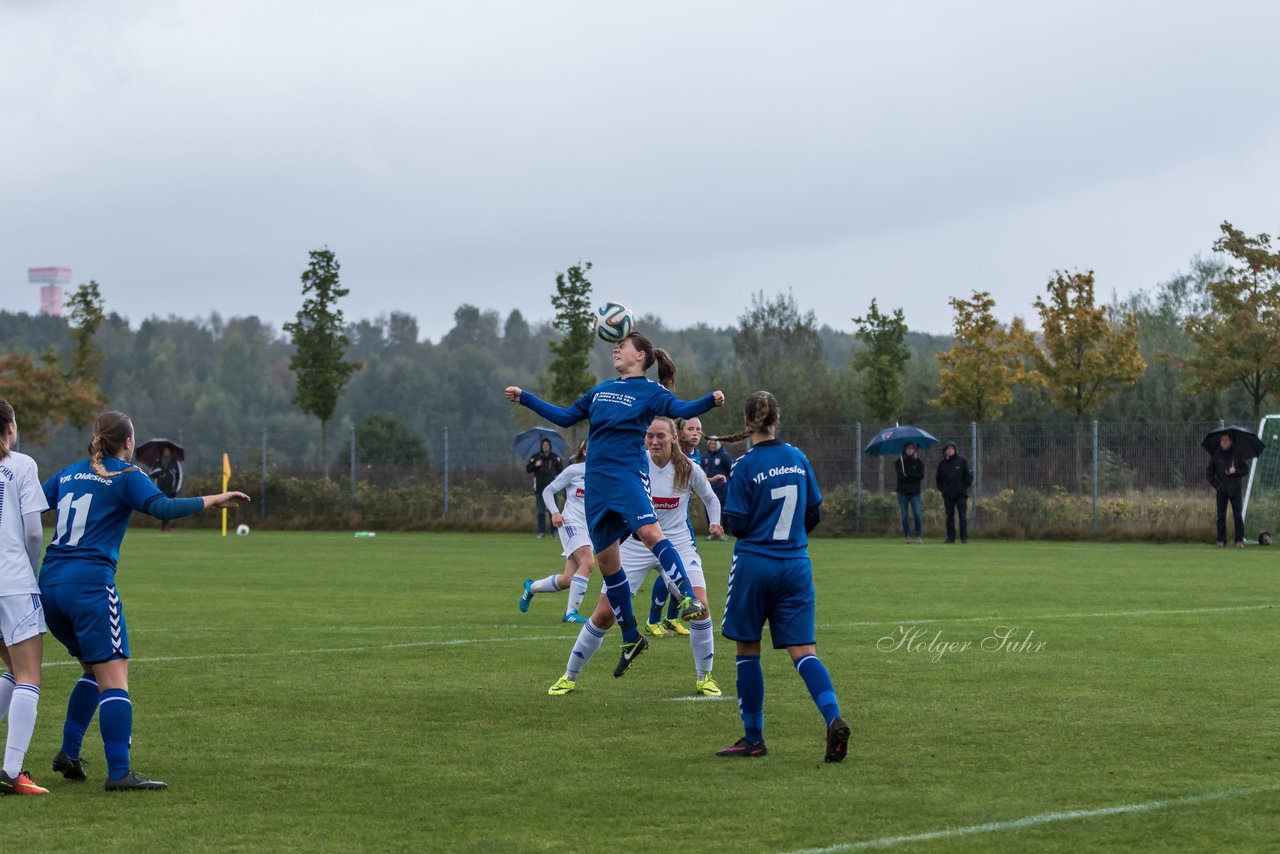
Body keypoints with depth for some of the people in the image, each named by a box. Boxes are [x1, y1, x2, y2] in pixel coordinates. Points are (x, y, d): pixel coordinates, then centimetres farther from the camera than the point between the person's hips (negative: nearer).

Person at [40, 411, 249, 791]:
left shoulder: (69, 474, 17)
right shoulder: (125, 476, -1)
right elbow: (162, 507, -16)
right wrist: (213, 500, -10)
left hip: (50, 584, 7)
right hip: (91, 585, -7)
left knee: (94, 671, 22)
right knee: (114, 677, -8)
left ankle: (69, 752, 18)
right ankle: (119, 772, -16)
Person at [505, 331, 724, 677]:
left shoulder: (650, 391, 1)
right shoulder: (602, 389, 20)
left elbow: (681, 409, -16)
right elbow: (565, 416, 28)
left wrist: (711, 400, -36)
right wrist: (524, 398, 30)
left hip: (628, 473, -6)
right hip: (597, 480, 6)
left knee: (649, 531, -32)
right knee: (605, 558, 6)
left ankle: (689, 599, -38)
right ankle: (631, 639, 15)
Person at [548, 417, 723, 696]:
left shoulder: (688, 469, -6)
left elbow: (710, 498, 11)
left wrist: (715, 522, -4)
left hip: (677, 545, 1)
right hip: (635, 547, -1)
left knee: (699, 606, -18)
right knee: (604, 614, -4)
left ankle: (704, 677, 3)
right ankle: (570, 676, 15)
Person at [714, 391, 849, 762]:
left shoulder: (745, 467, -10)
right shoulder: (798, 459, 5)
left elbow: (737, 524, -10)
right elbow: (814, 513, 12)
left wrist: (728, 518, 13)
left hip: (755, 564, -4)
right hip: (796, 566, 4)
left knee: (748, 650, 9)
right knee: (803, 651, 1)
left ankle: (753, 737, 13)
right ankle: (834, 718, -22)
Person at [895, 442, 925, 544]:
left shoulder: (919, 462, 6)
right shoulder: (899, 462, 6)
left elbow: (921, 475, -5)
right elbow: (900, 475, -7)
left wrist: (907, 476, -11)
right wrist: (913, 477, -16)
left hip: (915, 492, -1)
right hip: (902, 492, 1)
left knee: (917, 514, -10)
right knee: (904, 515, 2)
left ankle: (918, 536, 0)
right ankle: (907, 536, 9)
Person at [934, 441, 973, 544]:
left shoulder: (962, 461, 1)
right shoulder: (942, 463, 9)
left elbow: (969, 475, 1)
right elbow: (938, 478, 18)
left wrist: (964, 487, -5)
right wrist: (941, 488, 5)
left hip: (961, 494, -3)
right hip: (948, 495, 3)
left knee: (963, 516, -3)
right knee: (950, 517, 4)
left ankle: (964, 537, -1)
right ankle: (950, 537, 8)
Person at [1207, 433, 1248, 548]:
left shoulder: (1238, 454, 2)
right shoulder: (1216, 455, 6)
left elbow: (1245, 470, 4)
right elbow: (1209, 473, 13)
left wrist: (1235, 471, -15)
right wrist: (1216, 484, 2)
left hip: (1235, 491, -2)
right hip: (1221, 491, 2)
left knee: (1237, 516, -3)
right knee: (1221, 516, 0)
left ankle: (1239, 540, 1)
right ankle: (1221, 540, 4)